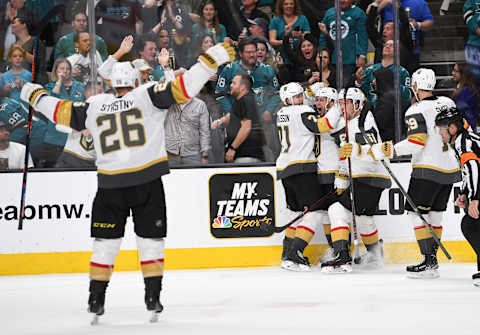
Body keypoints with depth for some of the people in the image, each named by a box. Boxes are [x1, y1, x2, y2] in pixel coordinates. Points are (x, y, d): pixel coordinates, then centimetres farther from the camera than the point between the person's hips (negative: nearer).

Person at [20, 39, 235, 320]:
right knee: (151, 239, 8)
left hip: (110, 183, 2)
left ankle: (96, 298, 11)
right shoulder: (147, 96, 2)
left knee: (105, 241, 11)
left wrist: (37, 96, 35)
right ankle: (153, 295, 5)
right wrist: (212, 59, -5)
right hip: (147, 181, -2)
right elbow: (181, 89, -7)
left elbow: (63, 112, 18)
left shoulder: (95, 106, 9)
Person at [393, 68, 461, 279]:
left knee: (416, 213, -3)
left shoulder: (416, 111, -13)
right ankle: (431, 259, 17)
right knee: (435, 214, 15)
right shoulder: (448, 103, 7)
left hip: (427, 170, -7)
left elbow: (416, 142, -21)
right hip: (450, 170, 7)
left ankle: (429, 262, -9)